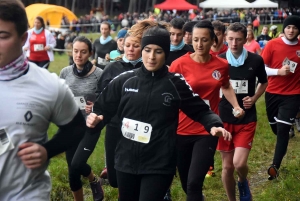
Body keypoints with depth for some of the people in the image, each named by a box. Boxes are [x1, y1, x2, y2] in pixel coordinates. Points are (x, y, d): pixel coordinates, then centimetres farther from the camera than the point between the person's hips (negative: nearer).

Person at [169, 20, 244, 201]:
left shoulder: (222, 65, 0)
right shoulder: (179, 64, -10)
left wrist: (236, 106, 8)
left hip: (207, 131, 0)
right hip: (182, 130, 0)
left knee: (194, 183, -11)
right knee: (186, 183, 13)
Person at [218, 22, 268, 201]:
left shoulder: (256, 60, -5)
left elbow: (264, 82, 14)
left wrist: (254, 98, -4)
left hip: (247, 119, -1)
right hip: (224, 118, 1)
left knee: (239, 163, -14)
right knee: (227, 166, 7)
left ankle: (243, 183, 21)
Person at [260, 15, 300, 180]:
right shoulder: (273, 44, -6)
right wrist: (278, 71, -19)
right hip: (272, 93, 1)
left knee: (282, 129, -9)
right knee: (275, 128, 14)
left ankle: (275, 166, -4)